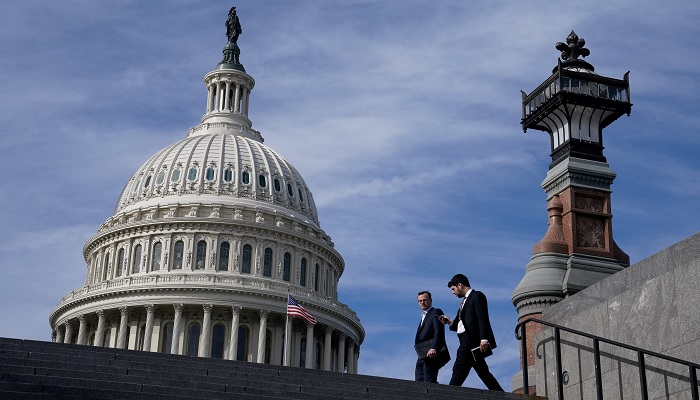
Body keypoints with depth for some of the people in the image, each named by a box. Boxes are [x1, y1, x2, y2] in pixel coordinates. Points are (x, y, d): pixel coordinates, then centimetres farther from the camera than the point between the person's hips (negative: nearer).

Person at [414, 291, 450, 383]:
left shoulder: (436, 312, 0)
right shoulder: (424, 316, 28)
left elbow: (439, 332, -15)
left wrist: (433, 348, -30)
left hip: (432, 354, -9)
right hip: (423, 356, 9)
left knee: (429, 381, -16)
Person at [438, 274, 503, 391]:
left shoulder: (477, 296, -1)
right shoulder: (465, 301, 25)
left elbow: (483, 319, -13)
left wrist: (484, 339, -23)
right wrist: (451, 322, 6)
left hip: (472, 340, -10)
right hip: (467, 341, 10)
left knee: (459, 370, -14)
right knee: (483, 372, 8)